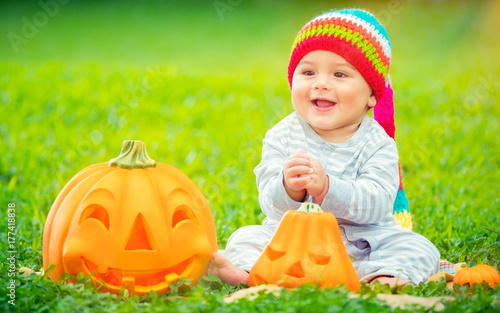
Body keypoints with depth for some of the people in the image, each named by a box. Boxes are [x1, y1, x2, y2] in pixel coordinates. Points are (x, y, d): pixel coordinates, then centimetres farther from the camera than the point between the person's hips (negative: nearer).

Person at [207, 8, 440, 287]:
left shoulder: (377, 144, -7)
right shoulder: (281, 138, -2)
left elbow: (376, 203, -22)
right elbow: (270, 202, -12)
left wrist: (326, 187, -38)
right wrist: (288, 188, -37)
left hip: (363, 241, -1)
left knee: (420, 249, -20)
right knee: (246, 237, -16)